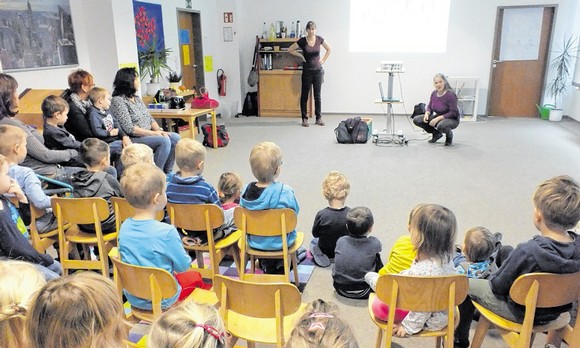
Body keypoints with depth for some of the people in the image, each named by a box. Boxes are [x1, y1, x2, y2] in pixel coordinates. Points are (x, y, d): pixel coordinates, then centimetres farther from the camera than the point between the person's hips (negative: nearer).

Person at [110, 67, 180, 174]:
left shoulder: (137, 99, 16)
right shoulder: (118, 101, -11)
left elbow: (150, 119, 15)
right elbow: (129, 129, -18)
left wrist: (159, 131, -5)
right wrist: (154, 133, -17)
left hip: (148, 135, 8)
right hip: (133, 139, -8)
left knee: (175, 137, -9)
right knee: (164, 140, -27)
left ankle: (167, 173, -1)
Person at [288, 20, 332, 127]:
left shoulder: (319, 39, -1)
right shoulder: (302, 41, -7)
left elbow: (329, 49, 13)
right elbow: (290, 50, 1)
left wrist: (323, 60, 5)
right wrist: (301, 55, -4)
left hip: (318, 70, 2)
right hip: (307, 71, -1)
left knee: (317, 95, 6)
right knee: (304, 95, 4)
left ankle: (319, 118, 14)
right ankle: (304, 119, 12)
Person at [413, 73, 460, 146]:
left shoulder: (450, 95, -23)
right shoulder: (434, 93, -4)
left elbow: (453, 113, -23)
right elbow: (429, 107, 5)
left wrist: (438, 118, -30)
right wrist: (427, 114, -18)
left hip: (452, 119, -6)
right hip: (438, 117, 7)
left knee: (441, 125, -42)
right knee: (416, 120, -10)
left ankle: (449, 135, -4)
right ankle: (436, 134, 8)